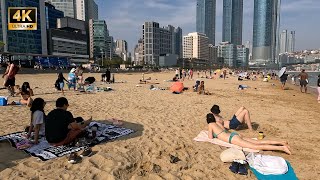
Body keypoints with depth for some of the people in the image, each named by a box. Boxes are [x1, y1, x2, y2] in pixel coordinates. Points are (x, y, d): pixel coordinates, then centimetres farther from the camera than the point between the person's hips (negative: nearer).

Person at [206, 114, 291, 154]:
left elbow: (211, 137, 0)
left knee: (256, 146, -15)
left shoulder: (210, 125, 1)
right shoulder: (218, 123, 23)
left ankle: (282, 148, -24)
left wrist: (209, 132, 20)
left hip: (232, 138, -8)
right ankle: (281, 143, -1)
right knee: (258, 142, 5)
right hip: (234, 134, 8)